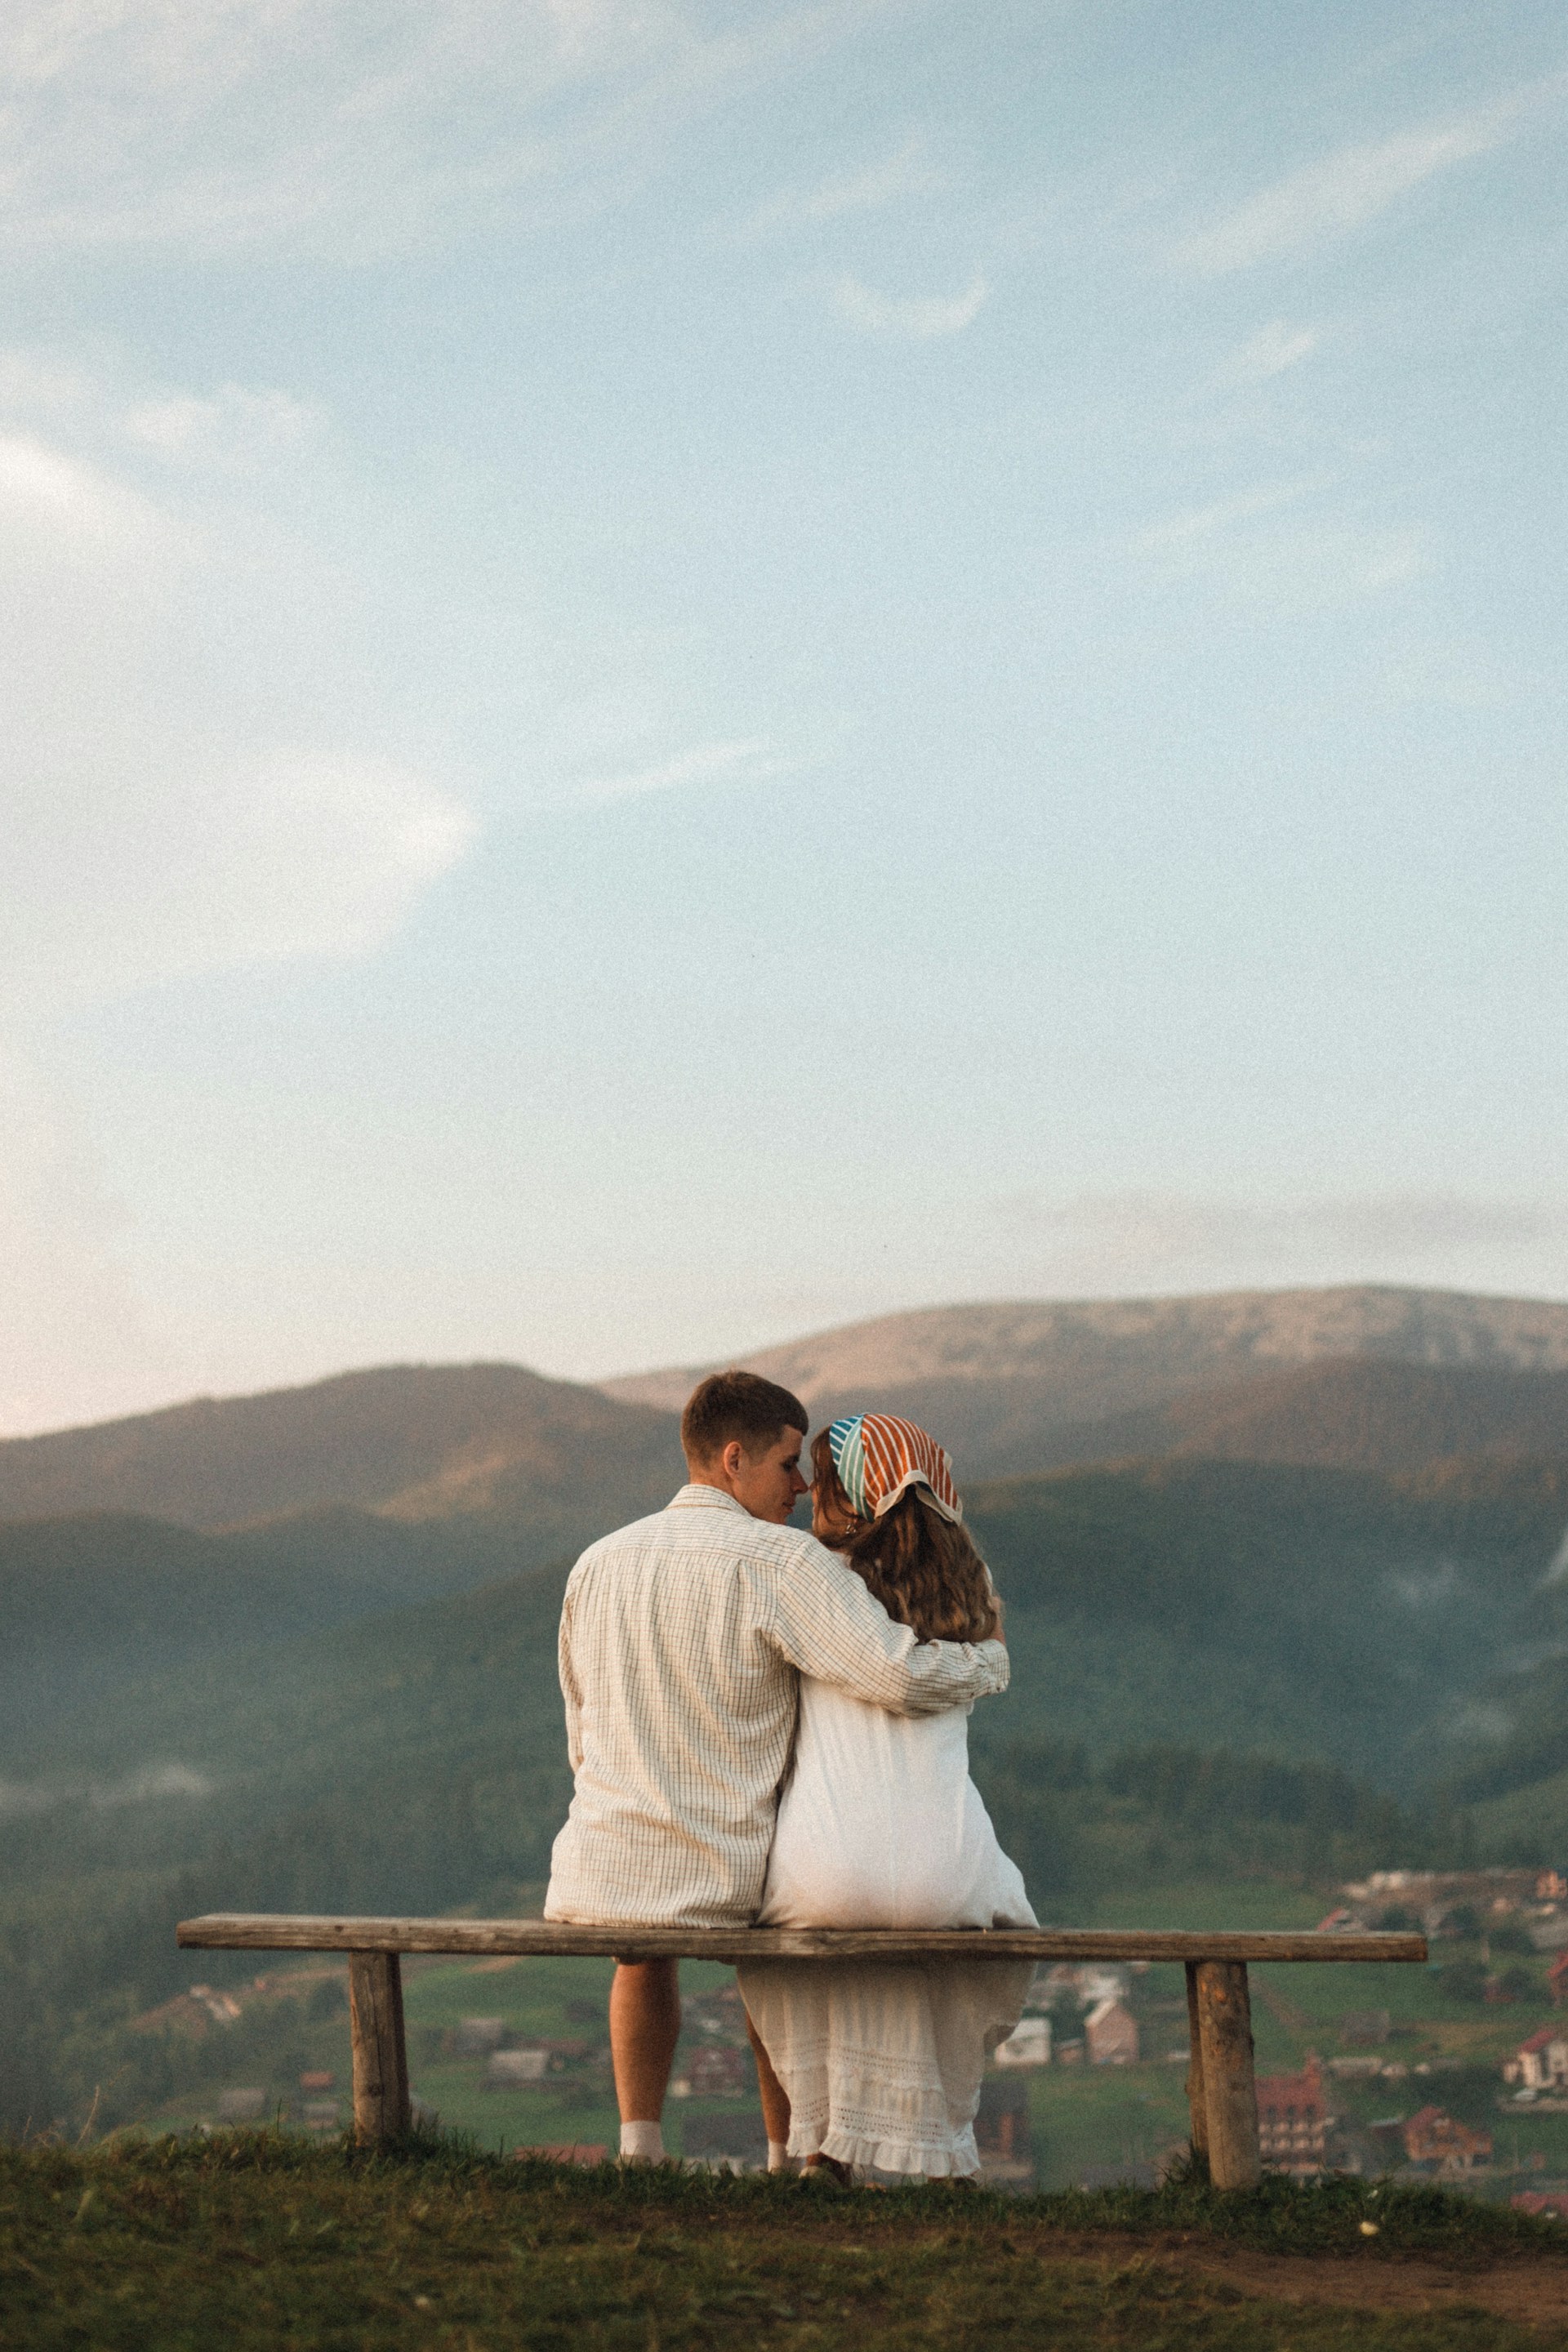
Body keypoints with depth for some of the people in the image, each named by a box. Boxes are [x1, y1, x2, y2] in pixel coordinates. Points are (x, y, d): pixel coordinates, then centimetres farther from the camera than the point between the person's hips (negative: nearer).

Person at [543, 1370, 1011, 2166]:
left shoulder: (596, 1564, 7)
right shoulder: (781, 1561, -12)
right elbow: (896, 1676, -22)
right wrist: (988, 1659, -1)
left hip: (592, 1883, 4)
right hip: (722, 1889, -4)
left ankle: (639, 2145, 30)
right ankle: (789, 2158, 34)